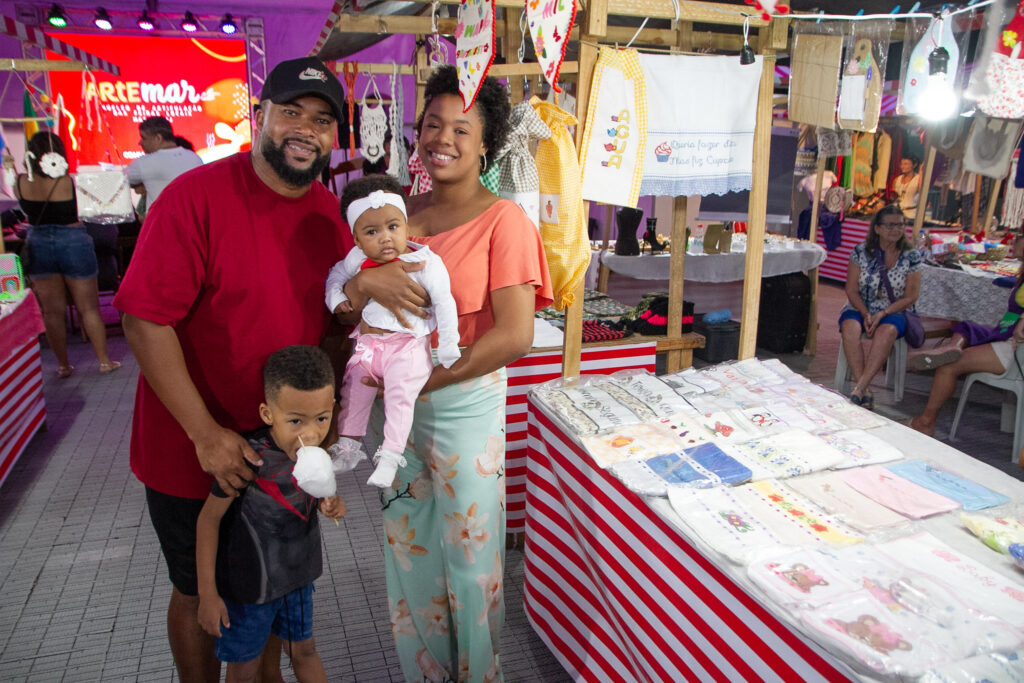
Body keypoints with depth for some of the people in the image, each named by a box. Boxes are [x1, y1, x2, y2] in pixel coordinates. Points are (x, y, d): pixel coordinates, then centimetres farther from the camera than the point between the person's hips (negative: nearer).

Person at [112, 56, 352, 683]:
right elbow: (146, 321, -20)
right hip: (193, 450, -5)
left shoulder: (331, 213, -1)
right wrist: (206, 435, -22)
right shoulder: (196, 196, -19)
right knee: (201, 591, 16)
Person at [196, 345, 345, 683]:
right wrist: (207, 593, -14)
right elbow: (209, 519, -19)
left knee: (304, 650, 24)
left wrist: (331, 504, -14)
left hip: (298, 576, 5)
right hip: (248, 583, -5)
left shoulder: (310, 450, -13)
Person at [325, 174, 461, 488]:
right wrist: (336, 298, 1)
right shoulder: (357, 259, -2)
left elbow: (444, 304, -11)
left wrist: (448, 351, -12)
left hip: (407, 346, -5)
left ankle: (390, 455, -12)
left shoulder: (426, 262, -15)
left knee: (400, 394, -19)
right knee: (353, 388, 11)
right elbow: (336, 274, 20)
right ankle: (347, 442, 28)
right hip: (367, 342, 6)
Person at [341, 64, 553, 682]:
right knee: (409, 547, 19)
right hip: (394, 405, 6)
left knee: (470, 555, 12)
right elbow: (344, 303, 2)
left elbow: (515, 336, -19)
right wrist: (368, 281, -21)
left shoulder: (503, 220, -12)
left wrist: (423, 381, -17)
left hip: (464, 406, -5)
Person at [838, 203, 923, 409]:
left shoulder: (911, 257, 1)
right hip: (859, 308, 1)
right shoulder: (861, 251, 0)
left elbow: (910, 296, -2)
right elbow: (851, 290, -1)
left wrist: (882, 313, -16)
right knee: (850, 327, -33)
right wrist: (865, 314, -17)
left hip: (893, 312, 0)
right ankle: (865, 391, -34)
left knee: (887, 331, -35)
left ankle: (859, 389, -38)